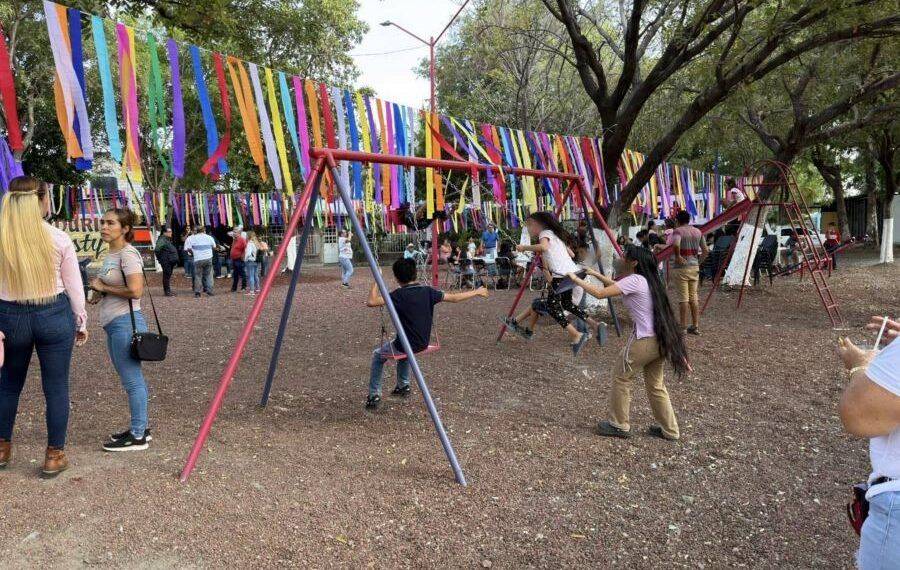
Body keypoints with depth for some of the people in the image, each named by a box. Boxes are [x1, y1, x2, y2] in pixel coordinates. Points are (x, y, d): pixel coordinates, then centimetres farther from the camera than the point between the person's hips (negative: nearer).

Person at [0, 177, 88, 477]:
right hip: (54, 316, -1)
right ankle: (54, 456, 17)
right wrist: (81, 321, 10)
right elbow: (74, 286, -1)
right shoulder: (59, 239, -8)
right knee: (56, 387, 8)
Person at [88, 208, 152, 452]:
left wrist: (103, 287, -11)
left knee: (132, 380, -3)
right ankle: (140, 428, 25)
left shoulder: (128, 254, -14)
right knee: (132, 379, 15)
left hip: (125, 322, -10)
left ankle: (138, 437, 4)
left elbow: (135, 291, -24)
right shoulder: (110, 255, 15)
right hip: (113, 323, 10)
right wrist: (100, 293, 10)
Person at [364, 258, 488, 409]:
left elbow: (370, 302, -25)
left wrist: (376, 281, -13)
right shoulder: (427, 291, -6)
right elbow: (455, 298, 2)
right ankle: (403, 386, 41)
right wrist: (477, 292, 15)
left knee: (378, 355, 23)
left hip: (404, 346, -5)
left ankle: (374, 395, 17)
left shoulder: (398, 295, -18)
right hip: (423, 345, 5)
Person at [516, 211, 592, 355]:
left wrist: (525, 248, -14)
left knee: (553, 305, -3)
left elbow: (544, 247, -24)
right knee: (566, 303, 23)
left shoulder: (545, 233, -1)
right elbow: (571, 254, 25)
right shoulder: (556, 234, 25)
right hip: (573, 272, 9)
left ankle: (576, 335, -11)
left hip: (562, 275, -9)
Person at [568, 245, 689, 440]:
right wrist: (596, 274, 25)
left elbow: (600, 293, -19)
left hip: (644, 341, -9)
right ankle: (669, 429, 26)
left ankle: (619, 425, 19)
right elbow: (618, 286, 29)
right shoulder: (646, 279, 13)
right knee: (655, 385, 20)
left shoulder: (634, 280, -13)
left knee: (621, 377, 9)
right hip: (660, 340, 9)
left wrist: (577, 280, -9)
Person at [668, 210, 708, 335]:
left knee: (683, 298, -2)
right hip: (694, 267, 6)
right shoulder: (698, 232, 10)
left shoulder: (678, 231, -9)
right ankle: (696, 326, 15)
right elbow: (706, 250, 9)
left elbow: (676, 244, -31)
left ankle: (683, 327, 2)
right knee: (694, 297, 11)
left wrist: (677, 256, -17)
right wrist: (698, 261, 17)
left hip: (681, 267, -6)